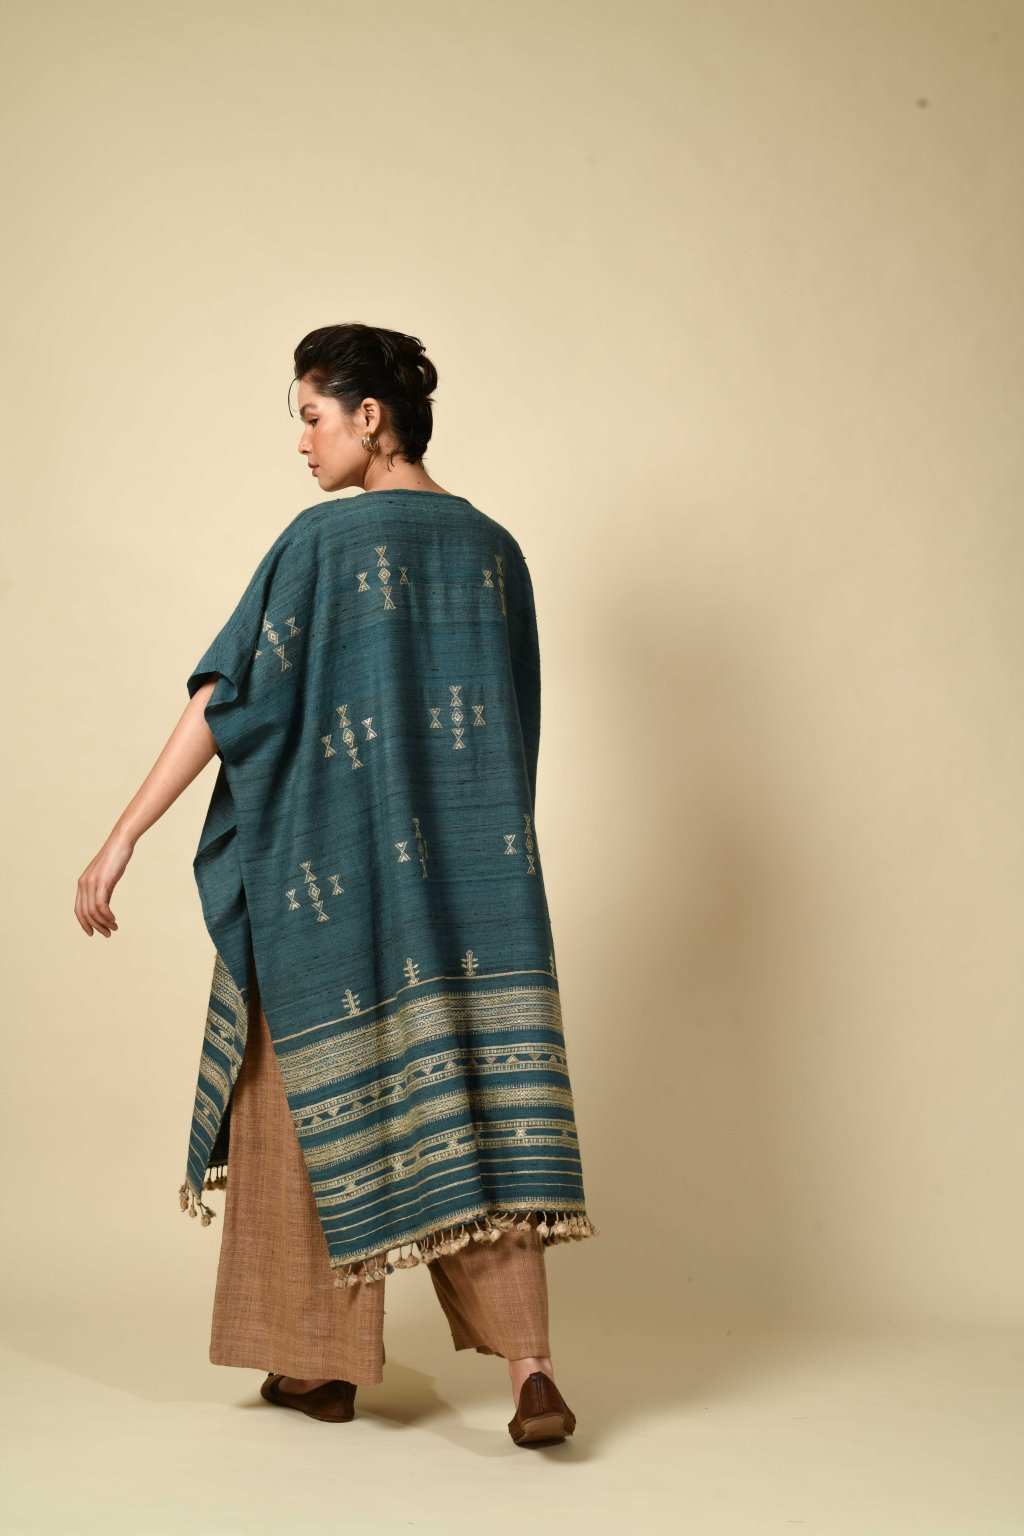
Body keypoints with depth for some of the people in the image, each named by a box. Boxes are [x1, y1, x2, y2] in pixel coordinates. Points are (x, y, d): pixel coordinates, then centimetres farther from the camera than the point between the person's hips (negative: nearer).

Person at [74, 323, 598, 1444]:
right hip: (470, 878, 5)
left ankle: (320, 1363, 18)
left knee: (320, 1100, 8)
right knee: (481, 1096, 2)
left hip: (331, 870, -5)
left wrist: (123, 837, -11)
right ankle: (530, 1368, -8)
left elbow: (227, 697, -13)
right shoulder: (496, 549, 8)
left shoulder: (325, 539, -9)